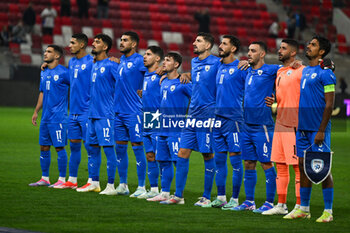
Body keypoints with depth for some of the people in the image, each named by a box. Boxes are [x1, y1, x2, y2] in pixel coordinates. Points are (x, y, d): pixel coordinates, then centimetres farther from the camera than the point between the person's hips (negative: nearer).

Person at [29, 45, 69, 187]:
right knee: (43, 147, 10)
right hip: (45, 117, 8)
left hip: (58, 117, -8)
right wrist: (36, 112, 20)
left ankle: (62, 179, 1)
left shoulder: (63, 73, -9)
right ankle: (44, 178, 18)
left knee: (59, 147, -5)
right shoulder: (44, 73, 14)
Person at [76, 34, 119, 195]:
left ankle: (111, 186, -5)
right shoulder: (94, 65, 16)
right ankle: (94, 183, 19)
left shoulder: (111, 65, -10)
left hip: (105, 114, -9)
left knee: (108, 148, -7)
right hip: (92, 113, 9)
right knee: (93, 147, 11)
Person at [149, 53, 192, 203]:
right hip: (163, 129, 9)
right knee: (163, 161, 10)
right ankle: (164, 193, 17)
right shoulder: (164, 82, 15)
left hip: (176, 129, -8)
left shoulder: (183, 83, -10)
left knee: (178, 162, -6)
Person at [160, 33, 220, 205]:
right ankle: (178, 195, 8)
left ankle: (206, 197, 6)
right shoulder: (194, 63, 15)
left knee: (208, 155, -1)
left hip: (207, 114, -7)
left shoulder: (217, 63, -7)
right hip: (192, 114, 7)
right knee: (182, 154, 3)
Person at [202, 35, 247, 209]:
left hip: (233, 118, -7)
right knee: (219, 159, 9)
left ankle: (234, 199, -1)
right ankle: (221, 198, 16)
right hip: (218, 117, 7)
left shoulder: (241, 68, -7)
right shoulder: (219, 67, 14)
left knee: (235, 158, -4)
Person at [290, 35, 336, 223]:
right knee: (303, 166, 9)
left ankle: (328, 211, -1)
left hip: (318, 129, -8)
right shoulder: (304, 71, 15)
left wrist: (321, 130, -17)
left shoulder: (325, 73, -8)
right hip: (302, 128, 8)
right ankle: (304, 209, 16)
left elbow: (329, 104, -12)